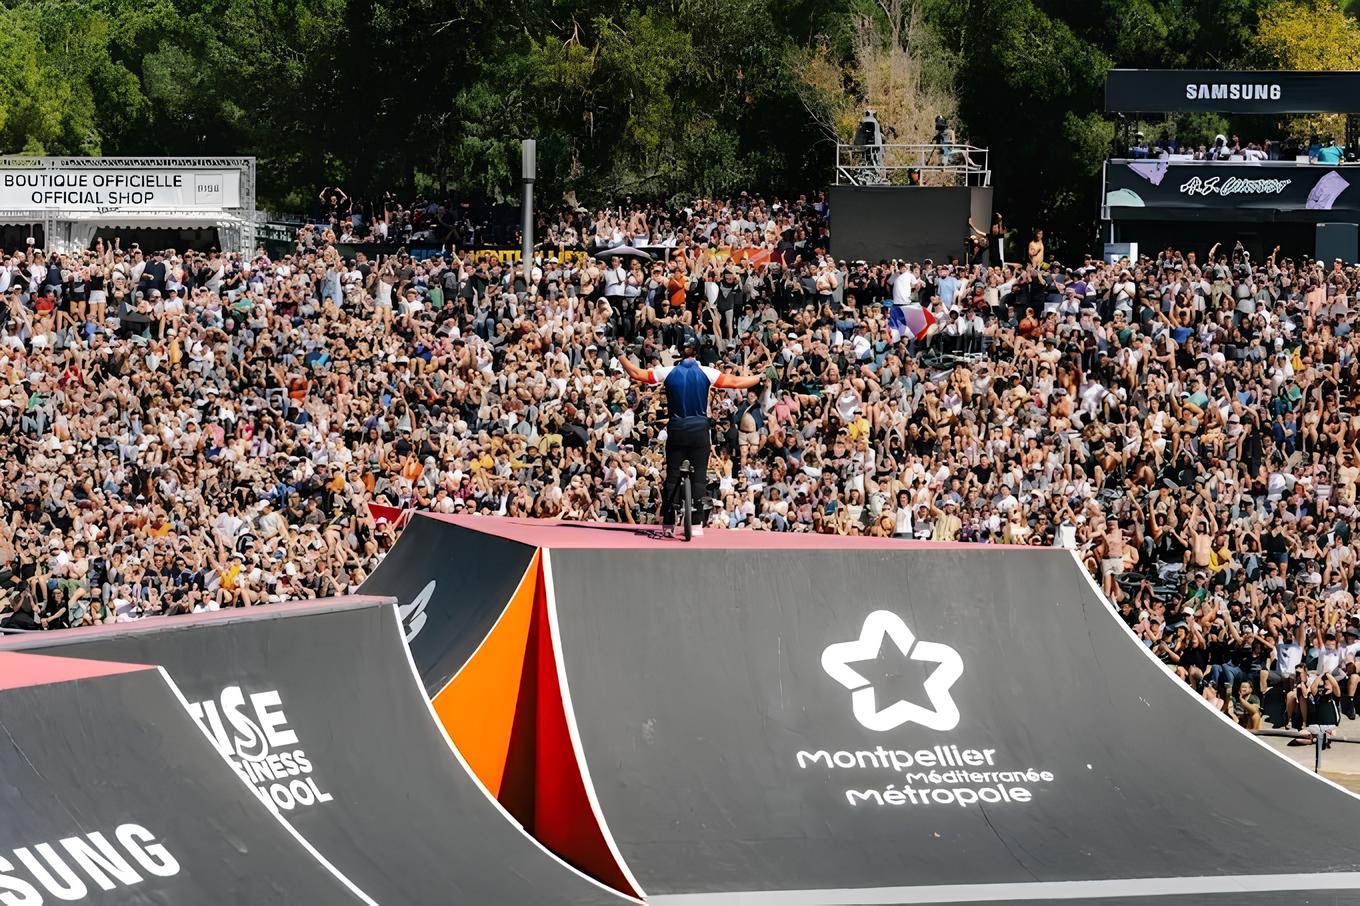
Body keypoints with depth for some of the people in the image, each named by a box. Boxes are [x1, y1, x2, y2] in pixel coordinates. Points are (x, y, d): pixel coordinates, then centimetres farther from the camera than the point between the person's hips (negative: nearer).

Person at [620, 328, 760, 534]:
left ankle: (667, 523, 5)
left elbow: (636, 374, 2)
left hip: (676, 431, 1)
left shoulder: (668, 372, -4)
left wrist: (621, 357, 17)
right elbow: (735, 382, -8)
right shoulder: (706, 373, -8)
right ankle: (697, 523, -1)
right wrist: (760, 377, 5)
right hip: (700, 431, -1)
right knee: (699, 477, 3)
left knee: (672, 477, 7)